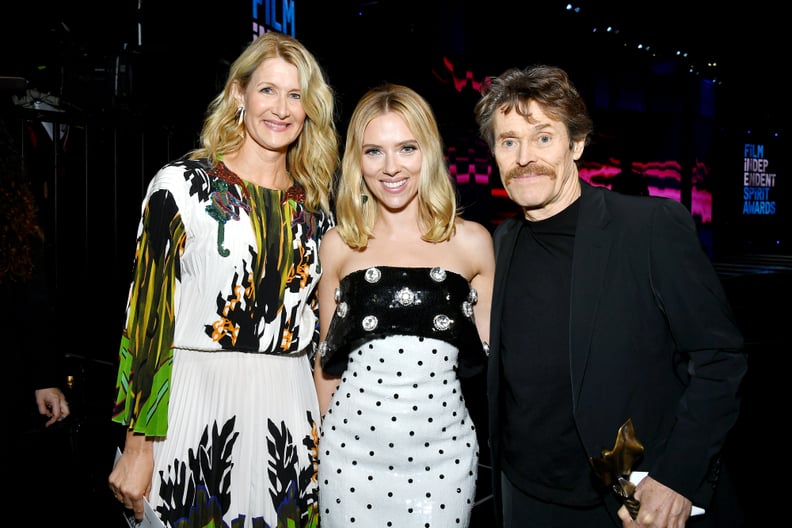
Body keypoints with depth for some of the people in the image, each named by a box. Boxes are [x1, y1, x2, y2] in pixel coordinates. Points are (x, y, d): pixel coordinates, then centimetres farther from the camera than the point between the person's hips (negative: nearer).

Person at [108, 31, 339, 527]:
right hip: (196, 411, -4)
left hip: (291, 413, 4)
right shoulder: (182, 184, -4)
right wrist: (138, 446, -9)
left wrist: (323, 424, 14)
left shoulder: (315, 203, 9)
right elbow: (147, 310, -6)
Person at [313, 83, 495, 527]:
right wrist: (323, 439, 10)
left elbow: (488, 353, 9)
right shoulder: (339, 244, 1)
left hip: (443, 450, 0)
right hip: (353, 447, 1)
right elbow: (327, 357, 9)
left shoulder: (472, 241, -1)